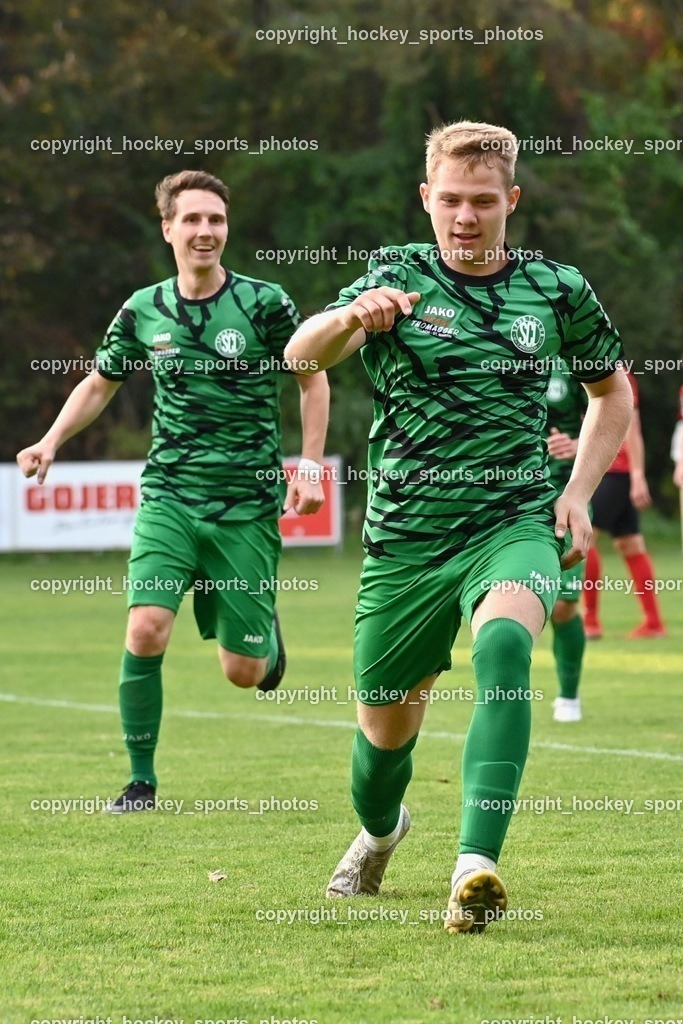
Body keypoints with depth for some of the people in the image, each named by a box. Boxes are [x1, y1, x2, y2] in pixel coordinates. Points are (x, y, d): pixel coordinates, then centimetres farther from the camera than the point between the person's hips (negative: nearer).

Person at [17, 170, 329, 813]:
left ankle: (268, 632, 41)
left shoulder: (264, 304, -6)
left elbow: (313, 380, 5)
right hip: (168, 498, 2)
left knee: (244, 672, 2)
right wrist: (52, 441, 4)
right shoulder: (143, 312, 2)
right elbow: (100, 384, 19)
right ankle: (140, 781, -4)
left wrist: (308, 466, -4)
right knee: (146, 630, -19)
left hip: (247, 508, -2)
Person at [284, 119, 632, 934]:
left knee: (503, 645, -32)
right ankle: (379, 830, 48)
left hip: (514, 526, -1)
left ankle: (476, 866, -39)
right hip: (405, 538, 1)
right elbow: (301, 355, -22)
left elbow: (612, 390, 20)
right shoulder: (396, 278, -3)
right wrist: (350, 317, -45)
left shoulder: (556, 289, 3)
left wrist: (578, 491, 5)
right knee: (386, 723, 12)